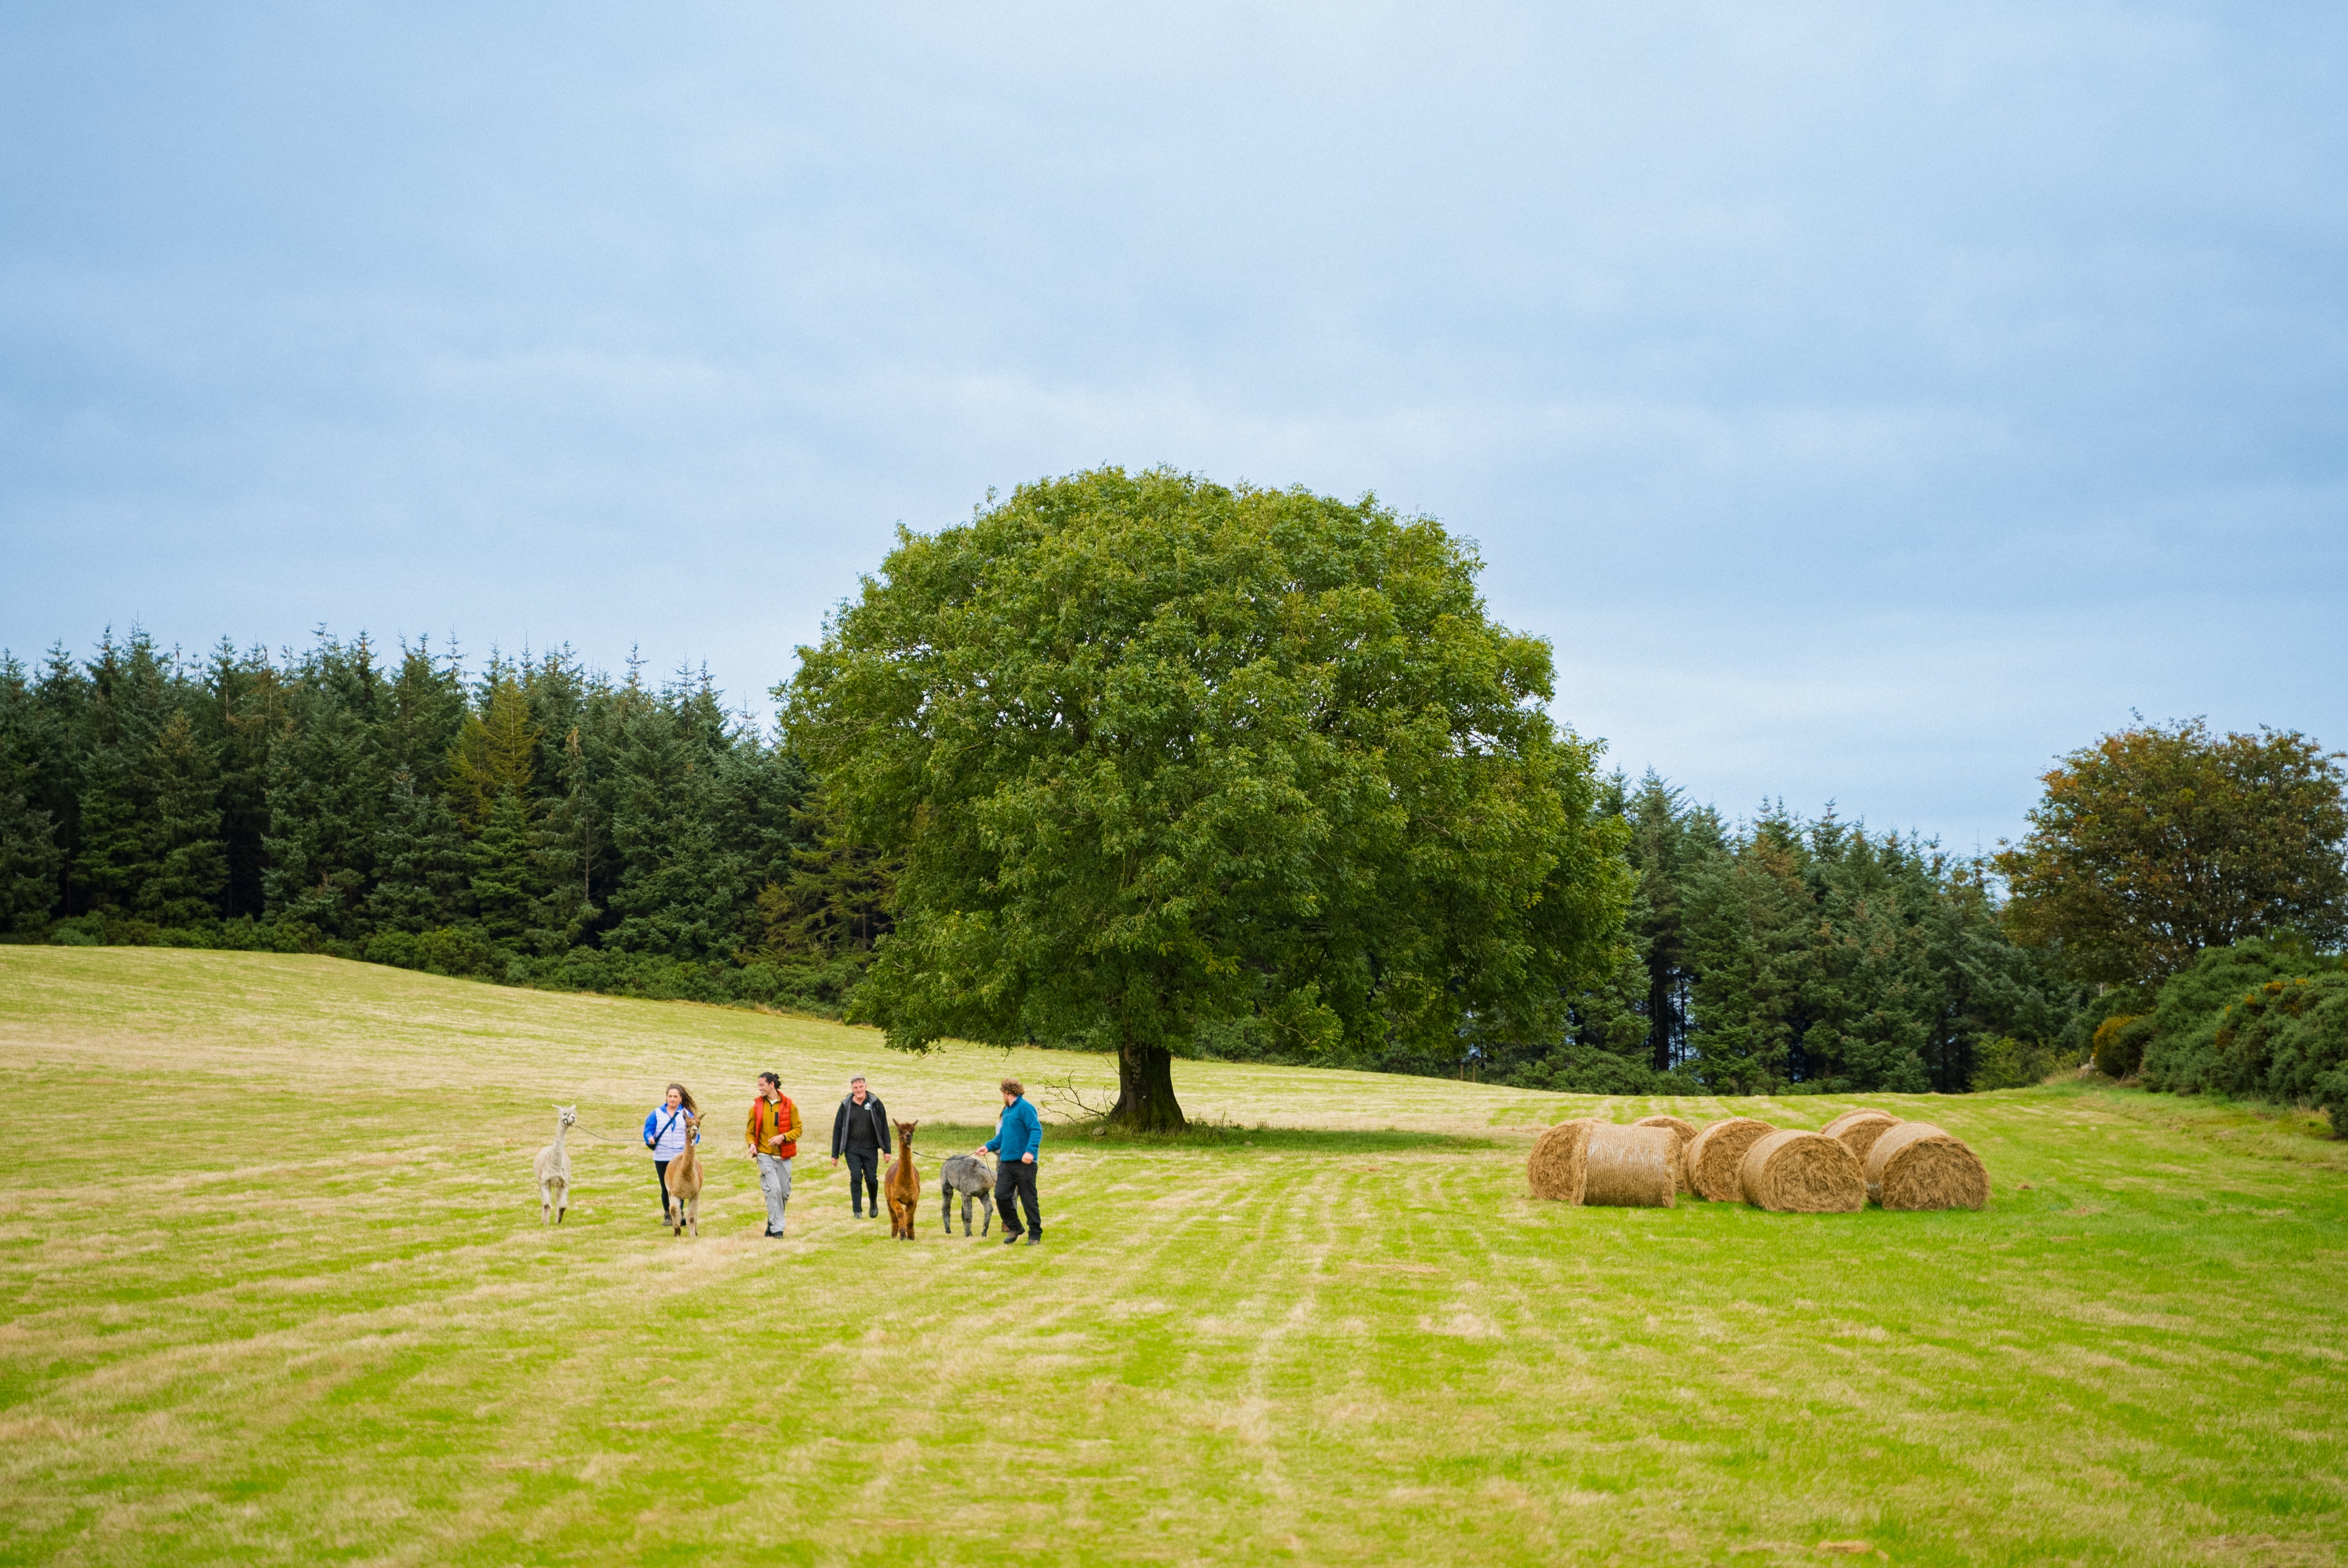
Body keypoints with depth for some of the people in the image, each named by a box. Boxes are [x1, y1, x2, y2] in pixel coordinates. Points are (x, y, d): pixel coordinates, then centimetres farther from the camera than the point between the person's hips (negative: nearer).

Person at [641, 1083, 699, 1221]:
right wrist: (650, 1138, -19)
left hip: (681, 1158, -1)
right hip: (661, 1158, 1)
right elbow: (648, 1130, 3)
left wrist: (693, 1140, -15)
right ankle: (667, 1216, 18)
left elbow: (695, 1133, 6)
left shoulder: (687, 1114, 7)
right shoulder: (657, 1114, 7)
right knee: (666, 1188, 8)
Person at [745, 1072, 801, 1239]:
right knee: (773, 1190, -15)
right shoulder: (756, 1106, 4)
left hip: (784, 1156, 1)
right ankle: (777, 1229, -11)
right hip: (765, 1155, -1)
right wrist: (752, 1143, -11)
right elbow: (751, 1131, 10)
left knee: (785, 1193, 6)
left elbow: (798, 1129, 2)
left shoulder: (789, 1105, 1)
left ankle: (773, 1224, 27)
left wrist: (783, 1137, -15)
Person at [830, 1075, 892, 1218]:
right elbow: (837, 1130, 5)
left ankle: (874, 1202, 32)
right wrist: (835, 1154, 4)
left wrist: (887, 1150, -1)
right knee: (856, 1178, -6)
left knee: (871, 1179, 3)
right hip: (852, 1150, 0)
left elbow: (884, 1127, 3)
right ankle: (857, 1210, 2)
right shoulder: (846, 1106, 0)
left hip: (871, 1149, 0)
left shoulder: (875, 1103, -1)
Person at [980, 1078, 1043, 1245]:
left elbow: (1036, 1130, -18)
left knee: (1028, 1200, -1)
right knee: (1001, 1196, 1)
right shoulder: (1007, 1111, 18)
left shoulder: (1025, 1108, -10)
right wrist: (989, 1146, 12)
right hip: (1006, 1161, 8)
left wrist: (1030, 1151, -29)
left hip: (1024, 1162, -8)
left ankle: (1035, 1235, 7)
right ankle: (1013, 1227, 18)